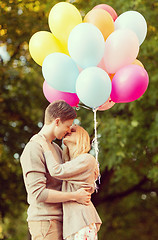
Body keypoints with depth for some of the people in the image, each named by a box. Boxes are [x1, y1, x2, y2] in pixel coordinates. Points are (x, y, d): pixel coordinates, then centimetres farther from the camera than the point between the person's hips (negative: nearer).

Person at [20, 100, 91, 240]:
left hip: (57, 220, 9)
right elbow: (38, 193, -19)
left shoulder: (55, 148, 18)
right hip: (44, 220, -9)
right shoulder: (34, 149, -12)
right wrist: (75, 196, -16)